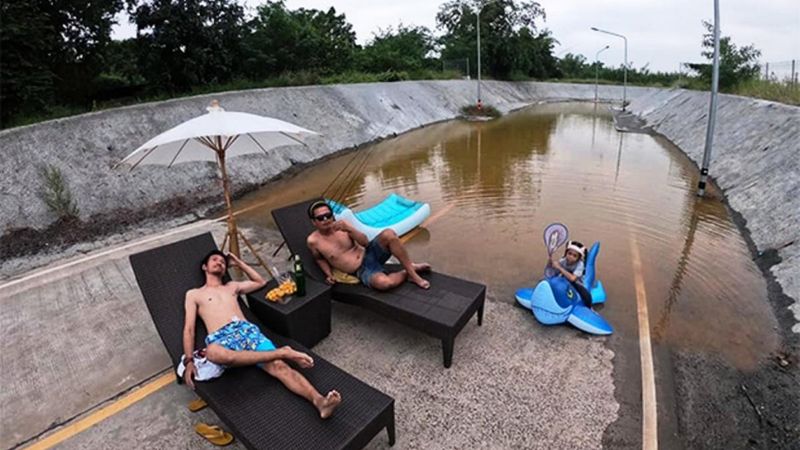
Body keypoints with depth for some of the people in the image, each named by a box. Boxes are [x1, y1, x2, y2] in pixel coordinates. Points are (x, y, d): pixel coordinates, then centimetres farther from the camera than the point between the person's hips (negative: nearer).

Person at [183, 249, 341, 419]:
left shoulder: (232, 286, 31)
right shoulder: (193, 294, 22)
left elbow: (261, 282, 41)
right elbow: (189, 329, 11)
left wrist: (239, 263, 39)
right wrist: (189, 360, -4)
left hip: (247, 330, 3)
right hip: (221, 338, -2)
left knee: (278, 365, -26)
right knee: (213, 353, -43)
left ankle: (318, 401, -45)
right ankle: (282, 352, -39)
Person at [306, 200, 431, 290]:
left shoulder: (341, 225, -1)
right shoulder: (313, 241, -7)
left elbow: (365, 242, -7)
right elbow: (320, 259, 14)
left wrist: (349, 228, -21)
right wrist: (328, 274, -2)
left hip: (369, 254, 3)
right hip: (362, 271, -3)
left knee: (389, 234, -29)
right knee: (384, 283, -38)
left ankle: (411, 268, -12)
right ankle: (406, 274, -4)